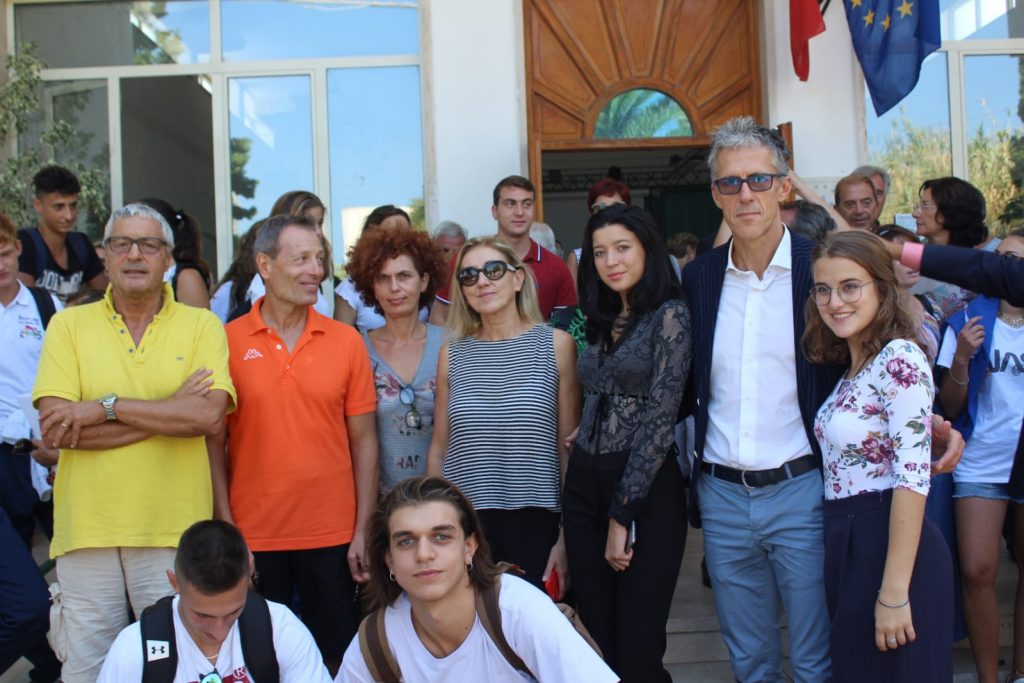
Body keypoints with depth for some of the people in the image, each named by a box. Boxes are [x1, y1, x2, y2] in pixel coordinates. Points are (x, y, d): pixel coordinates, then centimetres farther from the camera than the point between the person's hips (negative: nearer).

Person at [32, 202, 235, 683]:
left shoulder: (201, 325, 3)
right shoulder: (68, 325, 5)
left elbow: (209, 416, -12)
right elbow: (55, 430, -8)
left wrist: (106, 407, -13)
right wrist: (171, 410, -12)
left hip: (174, 529, -1)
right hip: (87, 529, 1)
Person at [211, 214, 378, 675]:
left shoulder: (346, 341, 1)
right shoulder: (228, 342, -3)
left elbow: (364, 441, 3)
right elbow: (215, 442, 0)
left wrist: (364, 529, -1)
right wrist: (225, 527, -5)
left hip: (332, 536, 1)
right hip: (253, 537, -1)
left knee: (334, 655, 10)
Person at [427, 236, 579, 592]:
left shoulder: (555, 345, 0)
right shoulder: (452, 353, 7)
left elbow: (569, 447, 0)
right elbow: (439, 449, 12)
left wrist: (568, 536, -3)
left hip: (535, 523, -2)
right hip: (465, 524, 2)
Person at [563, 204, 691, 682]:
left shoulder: (669, 315, -9)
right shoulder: (602, 322, 13)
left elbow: (659, 419, -14)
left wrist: (622, 515, -15)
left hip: (645, 490, -7)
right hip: (584, 487, 7)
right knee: (596, 640, 11)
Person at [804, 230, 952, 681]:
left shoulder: (899, 357, -15)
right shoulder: (851, 367, 12)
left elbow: (912, 476, -21)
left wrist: (894, 592, -23)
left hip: (889, 547, -9)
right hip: (846, 547, 9)